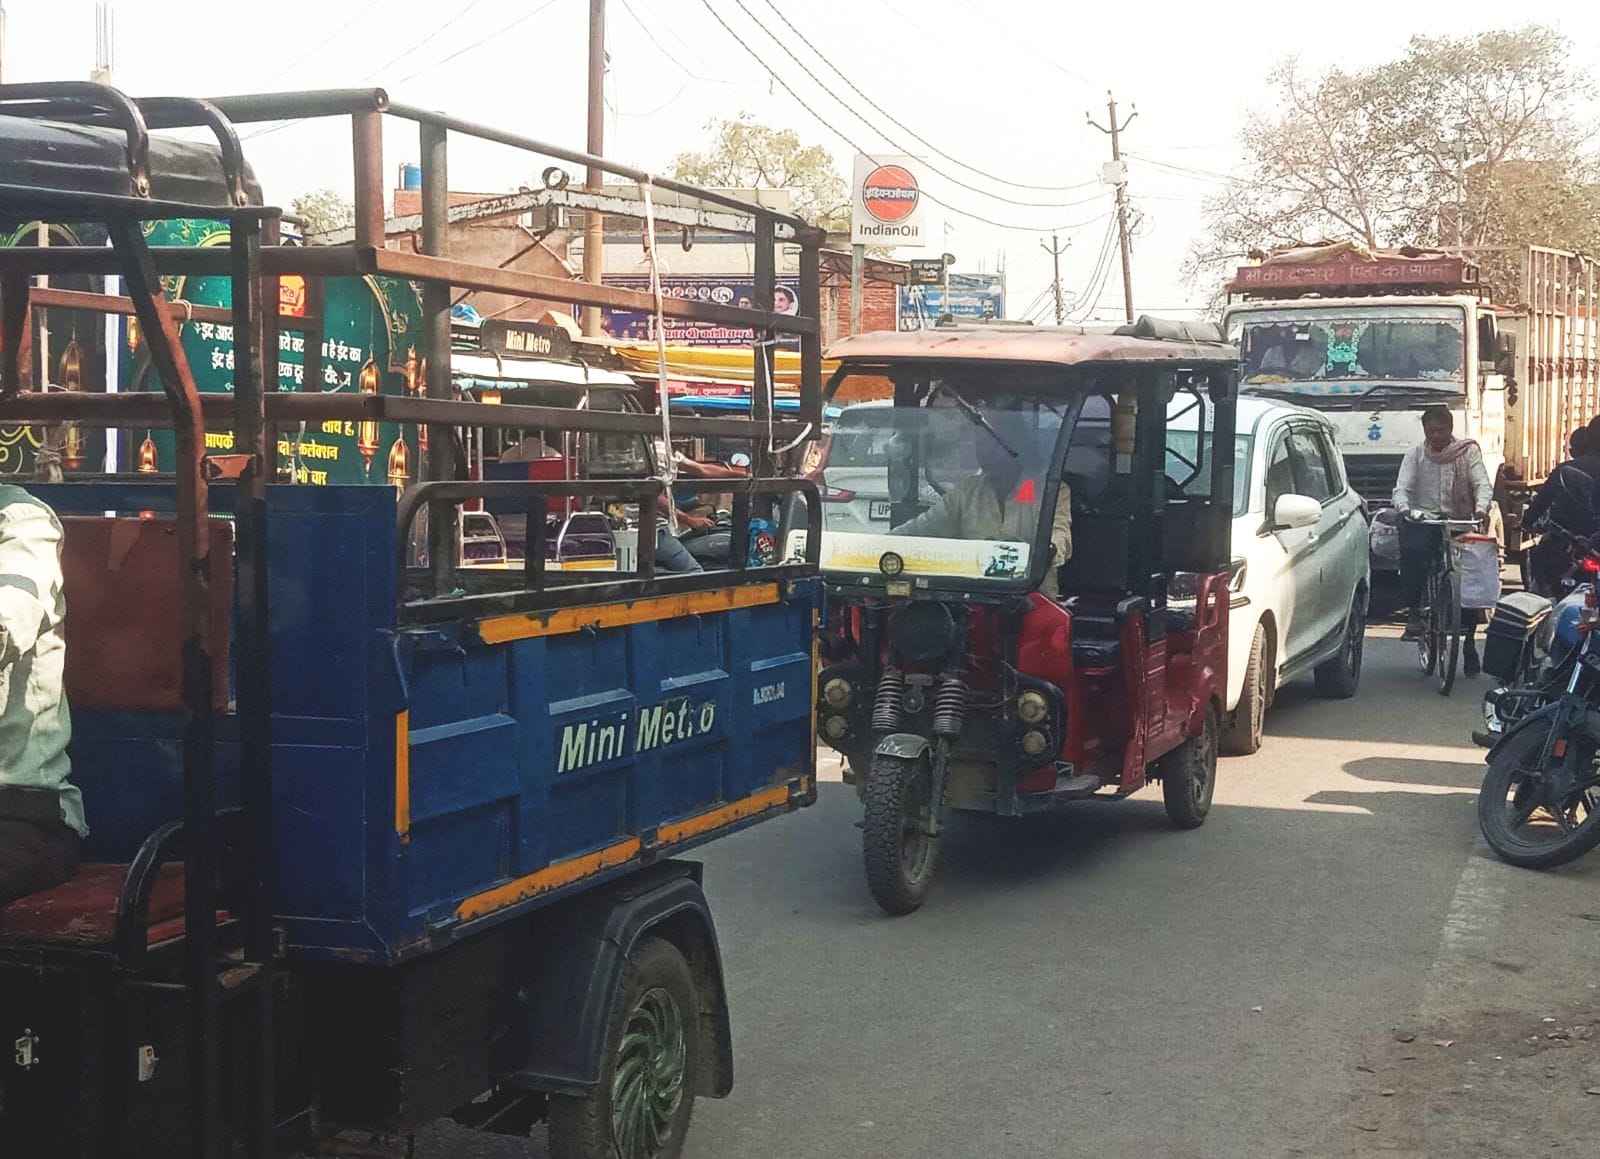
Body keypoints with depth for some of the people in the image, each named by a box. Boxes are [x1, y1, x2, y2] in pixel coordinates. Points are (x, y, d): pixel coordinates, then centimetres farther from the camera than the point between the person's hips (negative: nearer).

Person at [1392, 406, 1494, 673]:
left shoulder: (1468, 452, 3)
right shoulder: (1415, 455, 7)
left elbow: (1483, 484, -7)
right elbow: (1401, 488, -2)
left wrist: (1481, 508, -29)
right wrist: (1405, 510, -25)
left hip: (1458, 521, 0)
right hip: (1422, 520, 0)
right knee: (1413, 549, -33)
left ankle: (1469, 641, 9)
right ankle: (1414, 612, -22)